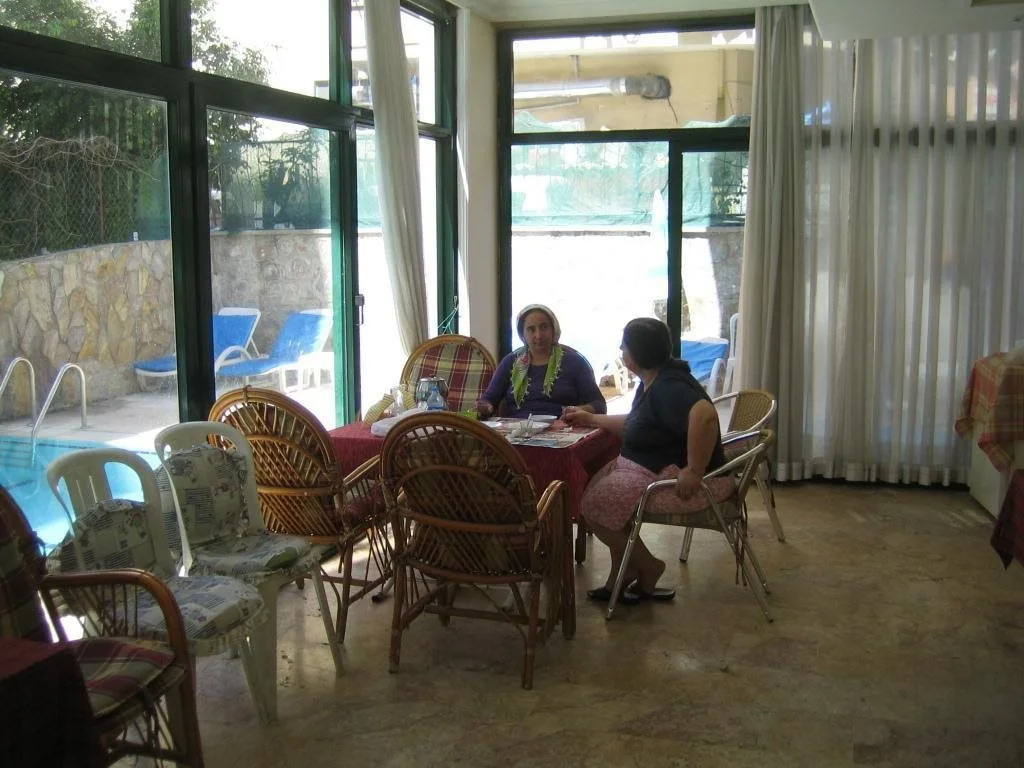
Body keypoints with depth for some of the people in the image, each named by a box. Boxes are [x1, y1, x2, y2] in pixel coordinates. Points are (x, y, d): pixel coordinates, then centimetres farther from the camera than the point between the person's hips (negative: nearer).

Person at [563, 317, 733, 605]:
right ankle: (621, 576, 14)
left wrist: (694, 470, -40)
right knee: (594, 488, 10)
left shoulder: (668, 387, -24)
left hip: (676, 477, -11)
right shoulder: (651, 382, 10)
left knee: (595, 505, -12)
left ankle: (649, 568, 7)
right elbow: (633, 424, 27)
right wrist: (591, 418, 27)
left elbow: (704, 415, -43)